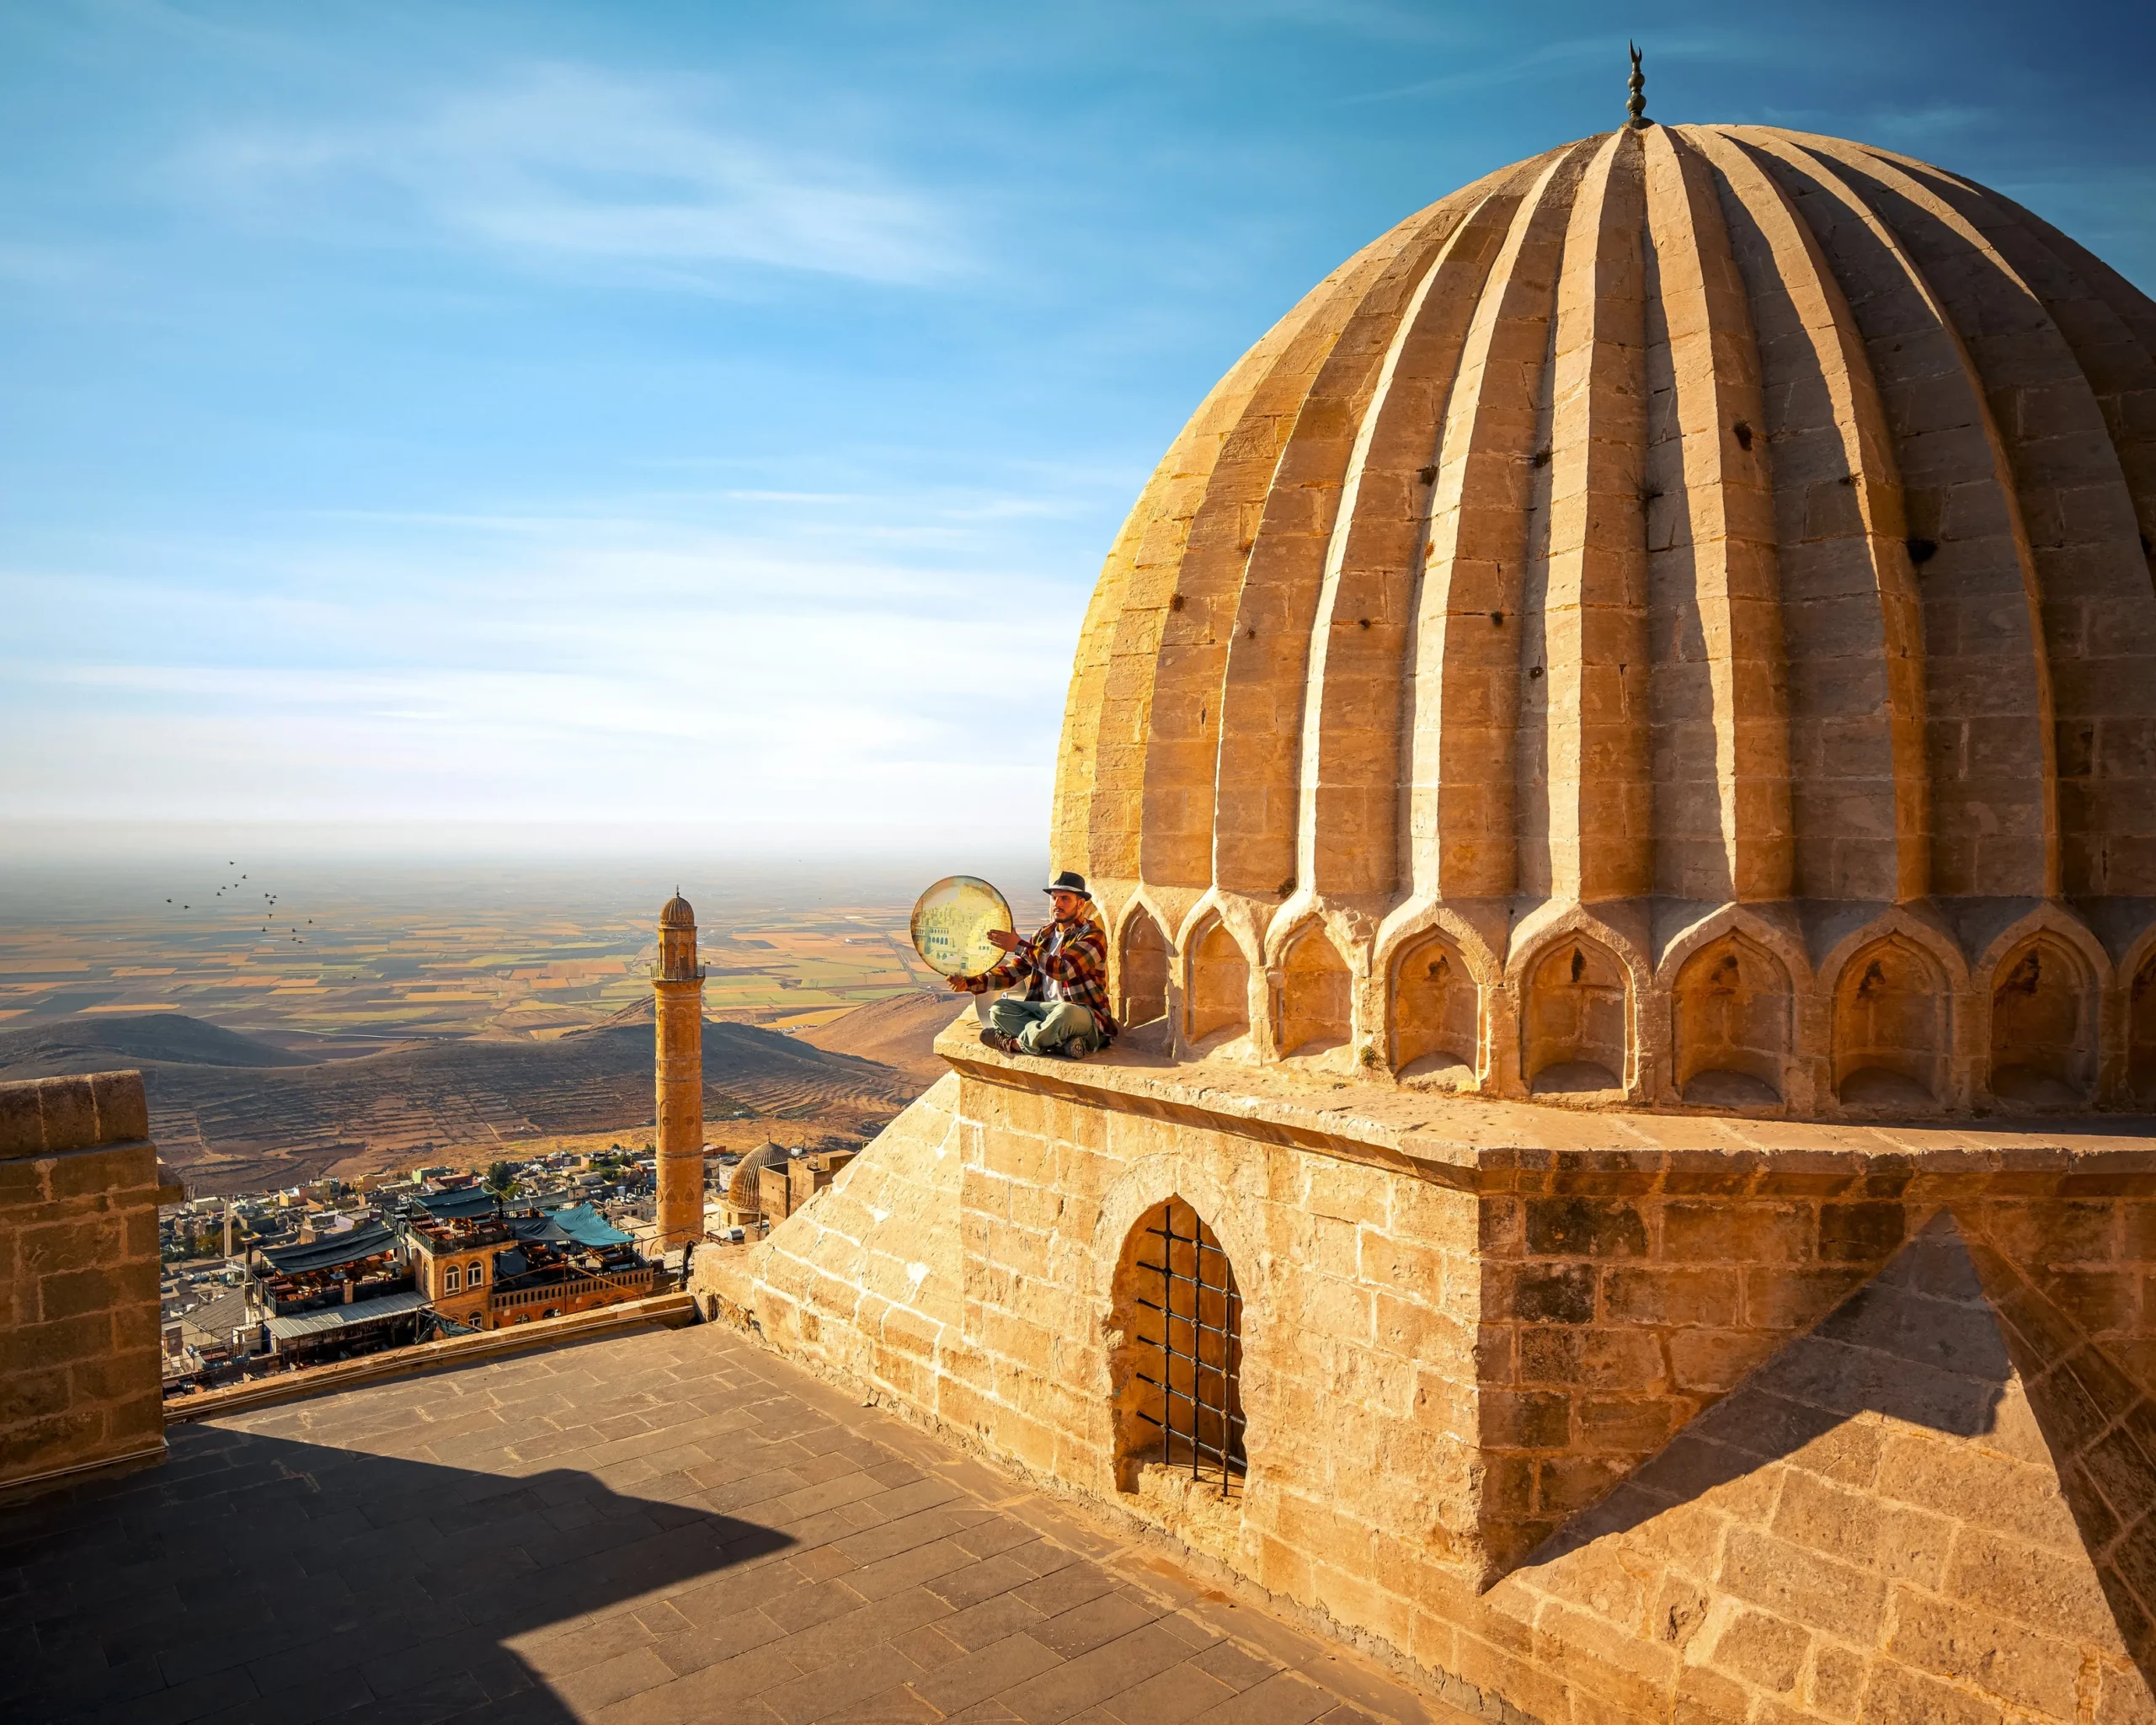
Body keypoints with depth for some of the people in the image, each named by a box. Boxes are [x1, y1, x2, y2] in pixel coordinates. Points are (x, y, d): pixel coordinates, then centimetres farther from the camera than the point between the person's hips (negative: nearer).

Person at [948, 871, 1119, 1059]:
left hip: (1086, 1017, -7)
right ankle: (1062, 1043, -25)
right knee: (999, 1009, -9)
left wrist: (1019, 947, -25)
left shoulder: (1093, 935, -9)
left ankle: (1015, 1043, -15)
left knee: (1065, 1013, -40)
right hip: (1046, 1011, 7)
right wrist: (970, 983, -3)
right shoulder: (1045, 935, 13)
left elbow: (1063, 969, -25)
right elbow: (1013, 970, 10)